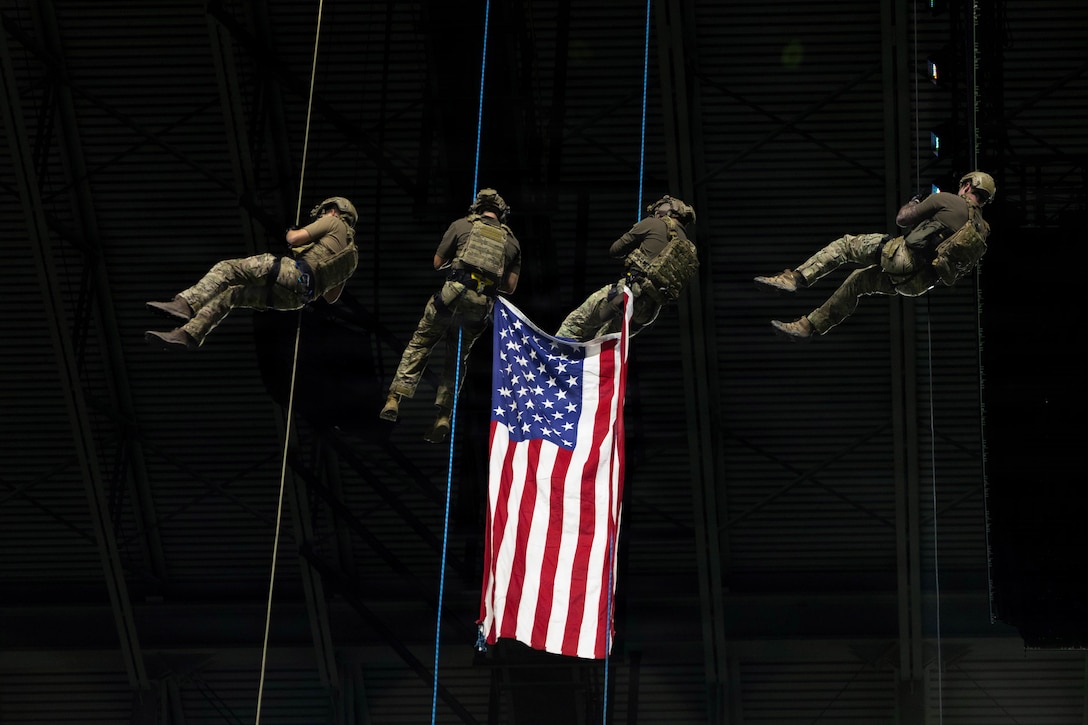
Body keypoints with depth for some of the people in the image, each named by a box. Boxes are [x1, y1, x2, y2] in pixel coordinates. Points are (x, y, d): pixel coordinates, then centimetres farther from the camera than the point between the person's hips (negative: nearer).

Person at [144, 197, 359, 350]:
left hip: (291, 273, -8)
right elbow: (331, 297, 31)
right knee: (229, 294, 11)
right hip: (296, 298, 8)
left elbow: (295, 238, -2)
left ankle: (185, 304, -29)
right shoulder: (351, 254, 32)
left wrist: (291, 233, 21)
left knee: (225, 269, -9)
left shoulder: (334, 222, 11)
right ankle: (187, 334, -4)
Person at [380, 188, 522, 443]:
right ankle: (444, 416, 5)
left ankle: (394, 399, -3)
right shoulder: (511, 240, 15)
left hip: (452, 296, -2)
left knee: (419, 344, 11)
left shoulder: (462, 225, 8)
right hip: (482, 306, 2)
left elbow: (437, 263, 14)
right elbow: (510, 286, 15)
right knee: (457, 360, 16)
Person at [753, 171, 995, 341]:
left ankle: (796, 278, -11)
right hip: (919, 283, 7)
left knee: (845, 244, 4)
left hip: (903, 257, -7)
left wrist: (912, 204, 24)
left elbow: (902, 219, 1)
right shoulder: (982, 230, 14)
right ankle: (809, 325, 26)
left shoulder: (946, 201, -3)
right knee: (857, 281, 24)